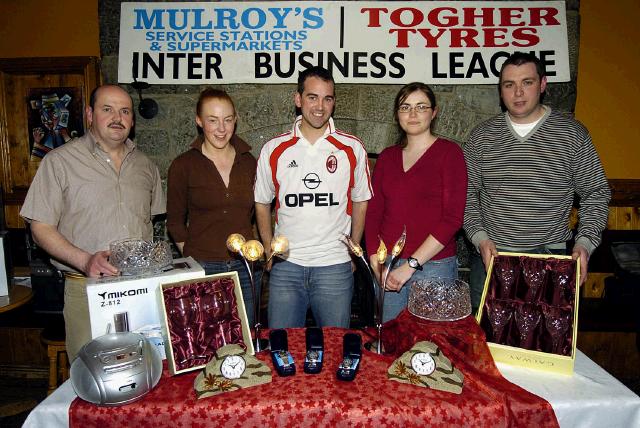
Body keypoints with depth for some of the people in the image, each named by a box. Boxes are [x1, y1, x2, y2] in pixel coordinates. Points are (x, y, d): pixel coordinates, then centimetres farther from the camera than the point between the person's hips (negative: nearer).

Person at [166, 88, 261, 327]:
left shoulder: (248, 162, 5)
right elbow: (175, 222, 3)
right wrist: (193, 258, -4)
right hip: (203, 269, -2)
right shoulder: (184, 165, -3)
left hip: (246, 267, 3)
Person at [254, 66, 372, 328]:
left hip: (335, 267, 0)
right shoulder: (273, 150, 2)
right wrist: (270, 249, 3)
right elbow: (262, 203, 11)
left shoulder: (352, 149, 1)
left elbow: (360, 202, 10)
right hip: (285, 265, 1)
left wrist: (353, 251, 4)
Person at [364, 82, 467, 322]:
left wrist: (411, 265, -15)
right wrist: (376, 264, -4)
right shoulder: (387, 156, 10)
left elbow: (453, 218, -11)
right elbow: (373, 212, 7)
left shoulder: (449, 152, -3)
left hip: (433, 266, -4)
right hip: (388, 268, 4)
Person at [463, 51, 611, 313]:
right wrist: (480, 238, -8)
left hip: (550, 257, -1)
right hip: (489, 255, 2)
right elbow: (467, 192, 5)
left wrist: (584, 243, -9)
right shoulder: (482, 136, 4)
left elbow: (596, 193, 4)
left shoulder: (572, 134, 0)